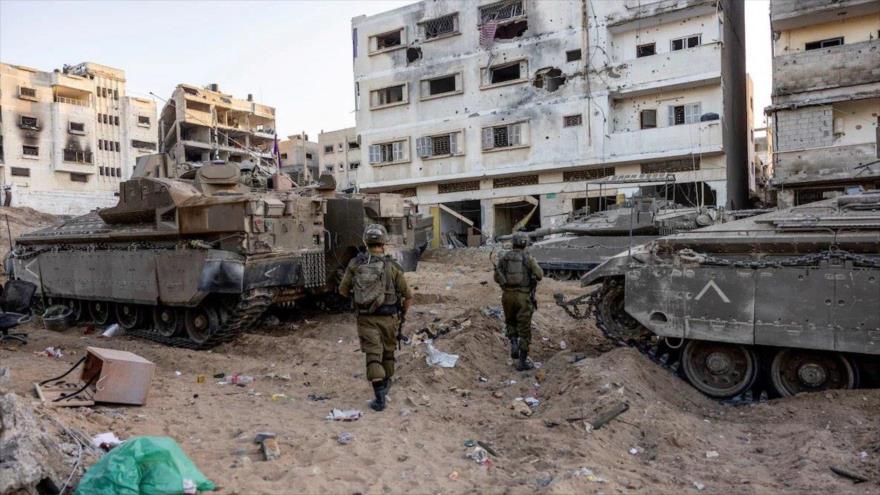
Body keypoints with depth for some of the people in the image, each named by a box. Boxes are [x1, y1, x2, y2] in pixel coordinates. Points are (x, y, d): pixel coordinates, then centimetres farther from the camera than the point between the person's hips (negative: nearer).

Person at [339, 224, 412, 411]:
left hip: (365, 318, 0)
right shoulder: (392, 266, -10)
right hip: (388, 318, 0)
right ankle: (385, 383, 40)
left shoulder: (355, 264, -6)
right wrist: (403, 314, 14)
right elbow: (408, 296, -5)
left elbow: (343, 290, 3)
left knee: (373, 355, 1)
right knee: (388, 350, 21)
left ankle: (380, 397, -9)